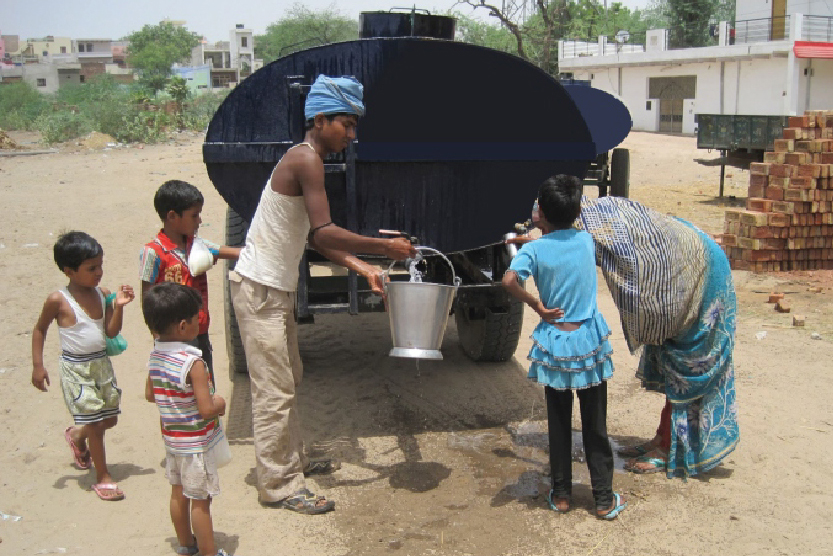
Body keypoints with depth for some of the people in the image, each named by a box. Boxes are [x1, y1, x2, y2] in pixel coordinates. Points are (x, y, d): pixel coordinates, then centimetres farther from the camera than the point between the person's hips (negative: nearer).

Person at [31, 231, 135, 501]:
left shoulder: (102, 294, -2)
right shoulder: (58, 300, -15)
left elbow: (111, 332, -3)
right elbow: (39, 329, -2)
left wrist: (118, 306, -17)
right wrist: (37, 365, -5)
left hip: (101, 363, 6)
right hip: (76, 369, -6)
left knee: (110, 418, 15)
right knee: (96, 423, -2)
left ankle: (78, 435, 48)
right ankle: (102, 477, 14)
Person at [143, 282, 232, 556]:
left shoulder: (155, 355, -5)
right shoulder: (193, 362, -28)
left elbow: (149, 395, 9)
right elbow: (206, 410, -28)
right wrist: (219, 403, -8)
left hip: (172, 439, 8)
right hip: (197, 443, -7)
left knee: (178, 493, 22)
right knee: (200, 501, 6)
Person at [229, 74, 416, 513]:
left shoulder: (305, 160, 12)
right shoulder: (306, 160, -19)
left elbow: (315, 238, 12)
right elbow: (324, 233, -28)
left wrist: (362, 267, 6)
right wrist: (386, 247, -19)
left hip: (276, 288, 10)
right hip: (259, 288, -10)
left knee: (289, 379, 19)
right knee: (274, 390, -3)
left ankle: (292, 460, 33)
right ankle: (278, 486, 6)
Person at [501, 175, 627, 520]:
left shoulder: (534, 250, -9)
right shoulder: (586, 240, 1)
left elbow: (509, 280, -27)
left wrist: (536, 305, -13)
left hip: (554, 343, -1)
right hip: (589, 341, 2)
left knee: (559, 424, 14)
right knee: (595, 426, 11)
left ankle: (561, 494, 23)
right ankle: (604, 500, 19)